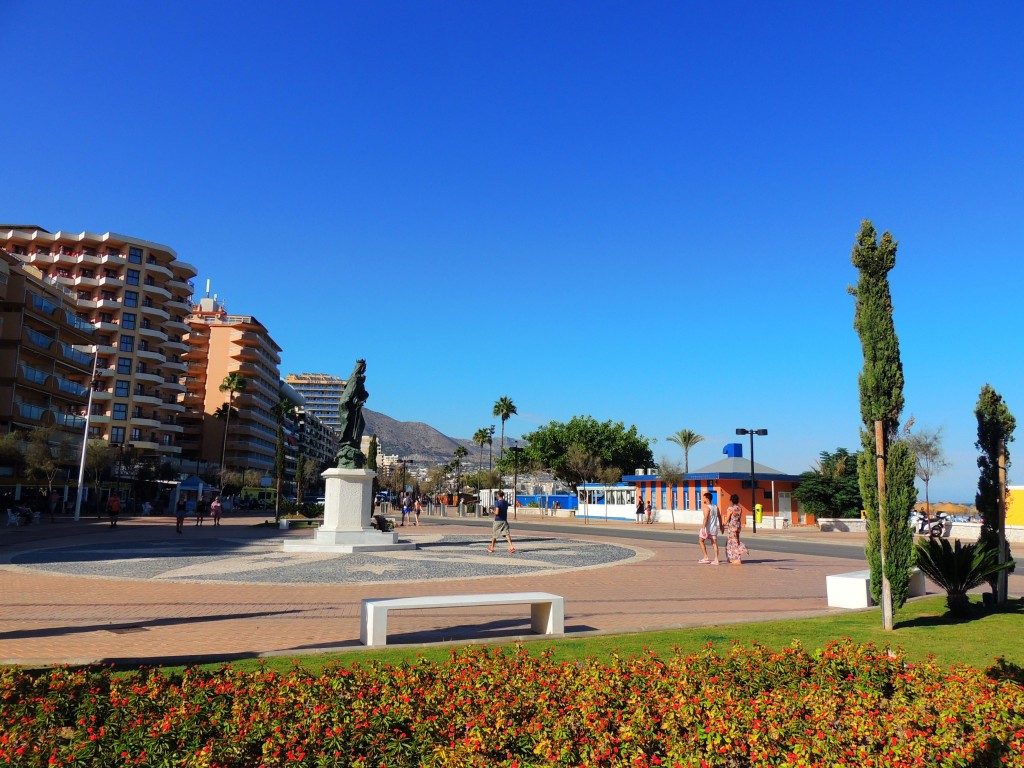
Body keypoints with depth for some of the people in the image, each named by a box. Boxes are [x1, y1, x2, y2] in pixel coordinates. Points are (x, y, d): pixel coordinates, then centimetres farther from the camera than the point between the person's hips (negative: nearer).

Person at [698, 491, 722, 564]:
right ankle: (716, 560, 1)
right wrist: (721, 526, 25)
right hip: (714, 527, 6)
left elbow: (706, 518, -24)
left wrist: (703, 528, -29)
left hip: (707, 527, -6)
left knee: (701, 541, 12)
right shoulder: (716, 507, 9)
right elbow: (720, 517, 15)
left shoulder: (706, 507, -14)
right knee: (714, 543, 6)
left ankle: (706, 558, 8)